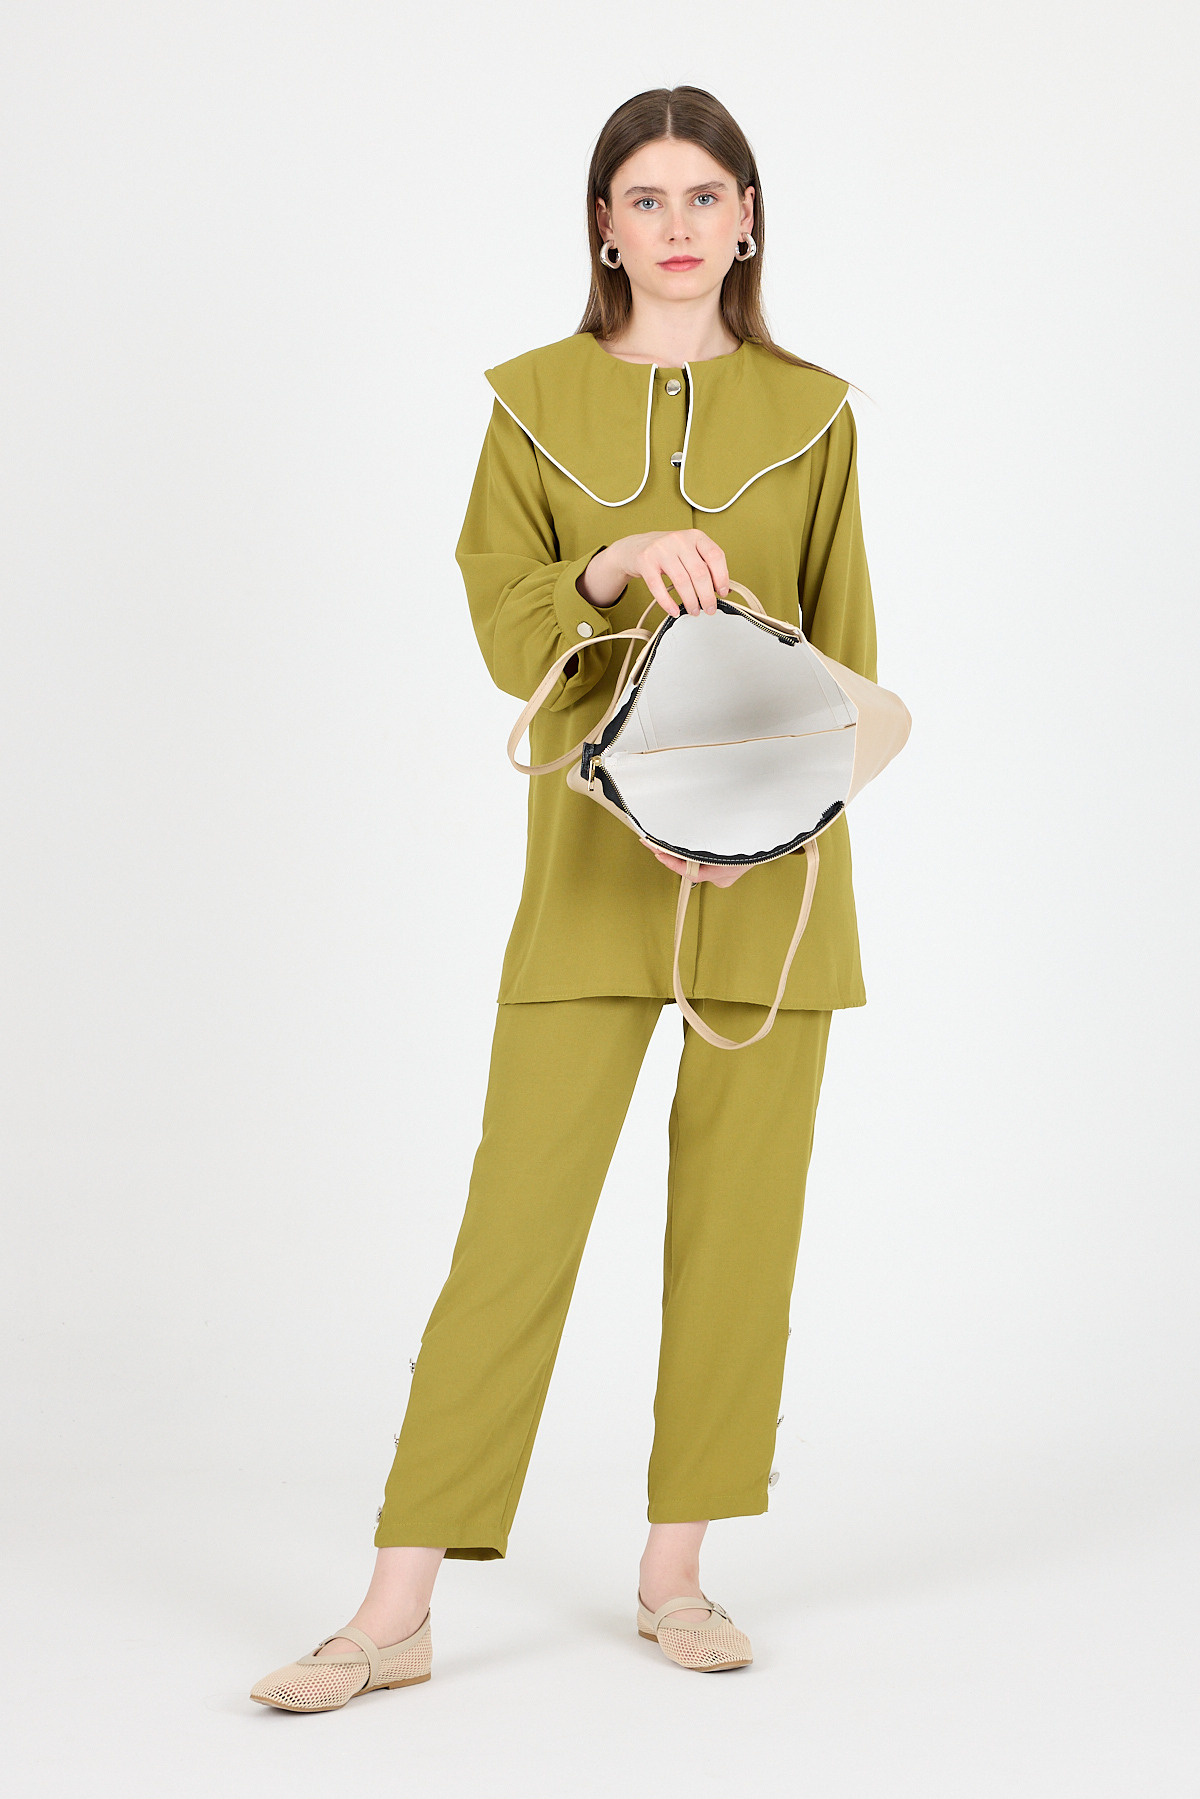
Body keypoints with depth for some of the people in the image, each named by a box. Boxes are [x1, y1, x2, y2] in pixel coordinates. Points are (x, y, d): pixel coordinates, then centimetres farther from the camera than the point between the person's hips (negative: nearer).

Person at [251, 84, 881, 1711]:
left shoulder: (812, 412, 6)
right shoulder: (536, 399, 4)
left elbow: (843, 653, 7)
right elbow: (505, 633, -1)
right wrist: (616, 565, -21)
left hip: (775, 859, 2)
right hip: (598, 851, -1)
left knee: (740, 1211, 4)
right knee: (519, 1212, -6)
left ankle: (677, 1569, 18)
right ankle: (397, 1615, -3)